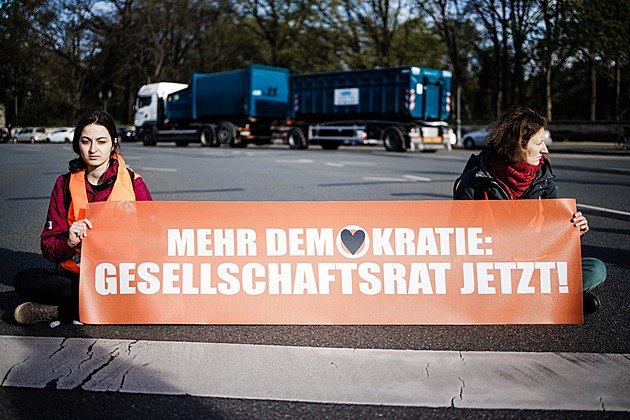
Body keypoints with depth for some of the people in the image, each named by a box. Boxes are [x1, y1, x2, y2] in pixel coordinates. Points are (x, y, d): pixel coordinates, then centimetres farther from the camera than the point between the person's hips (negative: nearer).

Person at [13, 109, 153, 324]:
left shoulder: (133, 182, 2)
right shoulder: (65, 184, 6)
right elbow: (48, 248, 3)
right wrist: (69, 242, -20)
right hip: (76, 275, 1)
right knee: (24, 281, -24)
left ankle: (55, 311, -22)